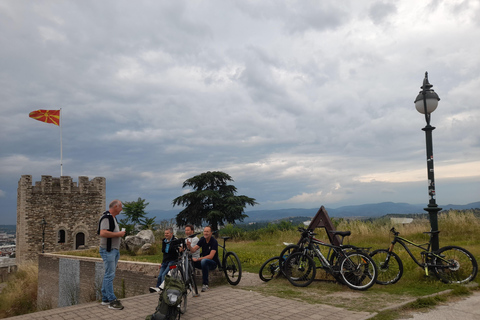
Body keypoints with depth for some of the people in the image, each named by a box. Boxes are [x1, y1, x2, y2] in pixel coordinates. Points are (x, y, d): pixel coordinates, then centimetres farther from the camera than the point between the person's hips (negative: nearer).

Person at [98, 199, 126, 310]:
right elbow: (103, 233, -27)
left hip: (114, 250, 10)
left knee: (108, 275, 13)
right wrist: (118, 234, -20)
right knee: (109, 275, -8)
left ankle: (105, 299, 21)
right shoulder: (106, 217, -15)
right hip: (108, 251, -10)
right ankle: (112, 301, -5)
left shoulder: (113, 218, 17)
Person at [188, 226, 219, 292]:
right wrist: (189, 246, -29)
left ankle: (205, 284, -29)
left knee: (204, 261, -38)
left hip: (213, 263, -6)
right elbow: (193, 250, -7)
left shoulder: (214, 241, -16)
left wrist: (197, 259, -27)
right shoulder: (202, 239, 1)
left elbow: (210, 256, -24)